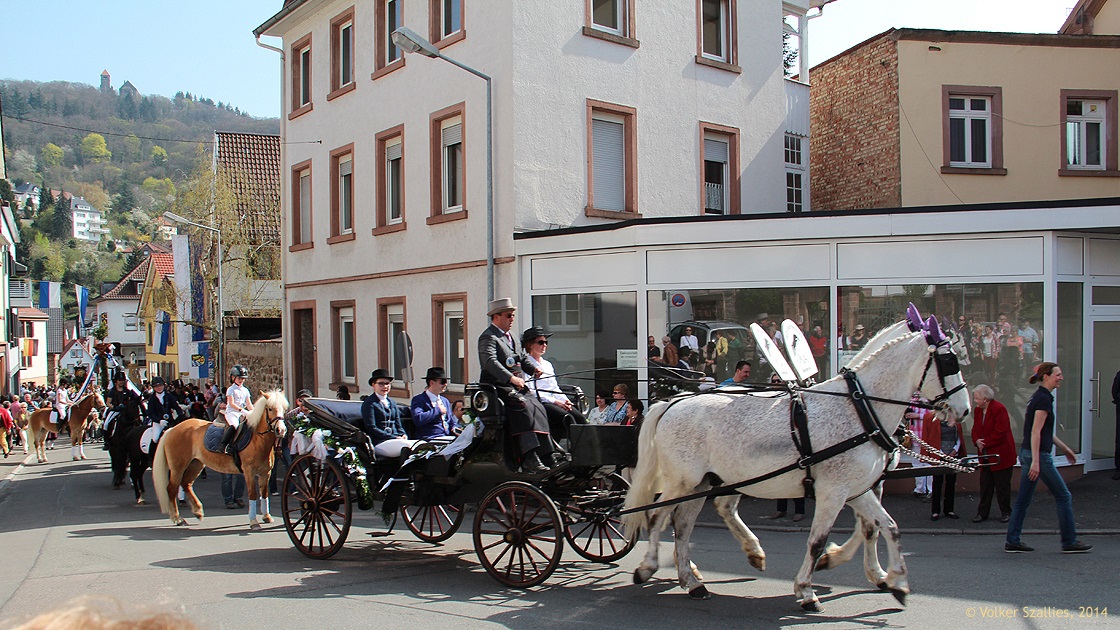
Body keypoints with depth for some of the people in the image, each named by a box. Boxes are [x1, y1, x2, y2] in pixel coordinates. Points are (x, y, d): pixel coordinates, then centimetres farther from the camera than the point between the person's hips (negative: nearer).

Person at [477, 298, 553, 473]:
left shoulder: (509, 337, 24)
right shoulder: (488, 337, -7)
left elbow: (521, 357, 29)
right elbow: (490, 362, -24)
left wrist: (533, 369, 7)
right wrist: (511, 378, -36)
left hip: (516, 388, 9)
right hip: (498, 388, -9)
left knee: (538, 407, -11)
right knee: (522, 406, -30)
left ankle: (546, 457, -9)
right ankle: (529, 459, -38)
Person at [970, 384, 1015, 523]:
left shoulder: (999, 409, -15)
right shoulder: (977, 410, 9)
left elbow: (1000, 433, -19)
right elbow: (975, 429, 13)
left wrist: (985, 443, -15)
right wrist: (977, 441, -8)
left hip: (1001, 455, -7)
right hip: (985, 455, 7)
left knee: (1002, 485, 2)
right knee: (985, 485, 8)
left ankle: (1005, 513, 14)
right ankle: (982, 513, 13)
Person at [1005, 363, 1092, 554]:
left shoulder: (1038, 397, 15)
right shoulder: (1044, 399, -15)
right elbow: (1036, 432, -21)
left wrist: (1065, 448, 28)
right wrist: (1036, 462, -24)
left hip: (1027, 453, 10)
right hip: (1038, 455, -10)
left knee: (1023, 499, 9)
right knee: (1064, 496, 3)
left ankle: (1012, 542, 10)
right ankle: (1069, 542, 11)